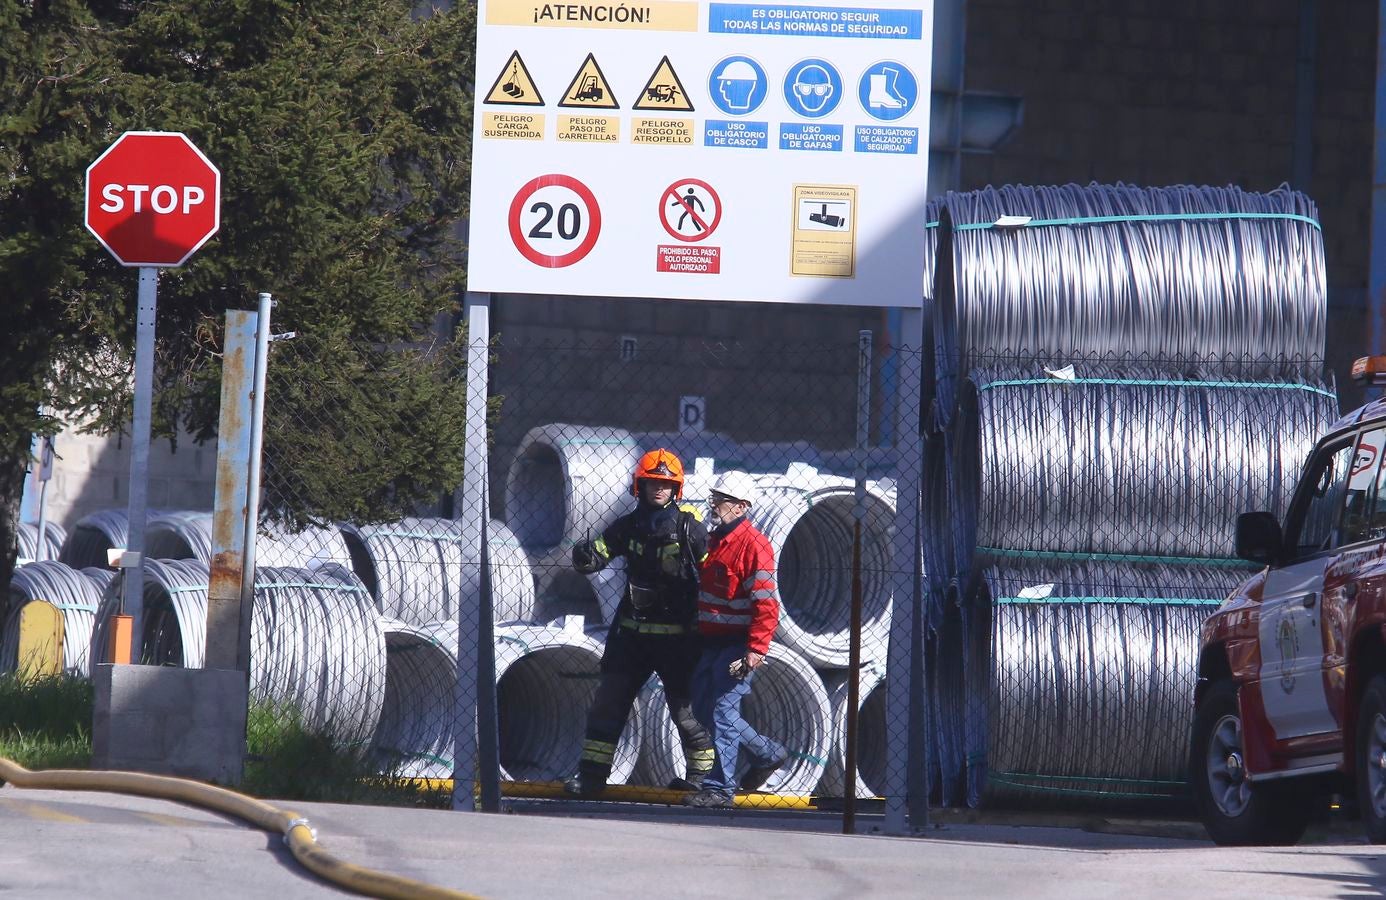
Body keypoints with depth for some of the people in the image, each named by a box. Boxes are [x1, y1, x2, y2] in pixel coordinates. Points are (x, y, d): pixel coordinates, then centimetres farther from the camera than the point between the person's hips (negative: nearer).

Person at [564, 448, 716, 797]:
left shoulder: (690, 527, -6)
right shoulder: (630, 525, 5)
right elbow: (600, 552, 3)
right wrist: (586, 556, -21)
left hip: (677, 635, -4)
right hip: (632, 633, 4)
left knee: (686, 706, 2)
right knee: (608, 702, 1)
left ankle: (702, 775, 18)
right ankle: (592, 774, 5)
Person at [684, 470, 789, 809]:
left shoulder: (753, 546, -15)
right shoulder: (715, 541, 15)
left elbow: (766, 603, -20)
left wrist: (756, 650, -26)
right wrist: (697, 635, 24)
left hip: (738, 644, -10)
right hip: (712, 641, 10)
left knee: (723, 709, -11)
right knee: (704, 708, 12)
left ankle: (720, 788, -9)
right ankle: (767, 753, 26)